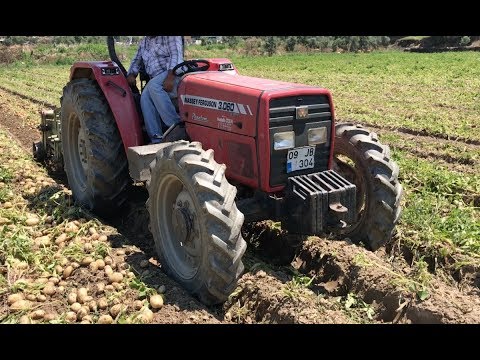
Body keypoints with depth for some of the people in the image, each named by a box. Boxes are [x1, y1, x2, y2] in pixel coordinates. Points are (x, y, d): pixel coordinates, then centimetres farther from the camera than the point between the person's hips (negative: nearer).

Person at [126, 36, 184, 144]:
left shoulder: (170, 37, 3)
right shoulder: (143, 42, 25)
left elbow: (176, 55, -11)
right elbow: (136, 61, 32)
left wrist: (170, 77, -25)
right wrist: (130, 74, 10)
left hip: (174, 74, -6)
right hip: (155, 82, 6)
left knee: (153, 85, -35)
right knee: (145, 97, -24)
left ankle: (177, 125, -35)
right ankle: (156, 139, -31)